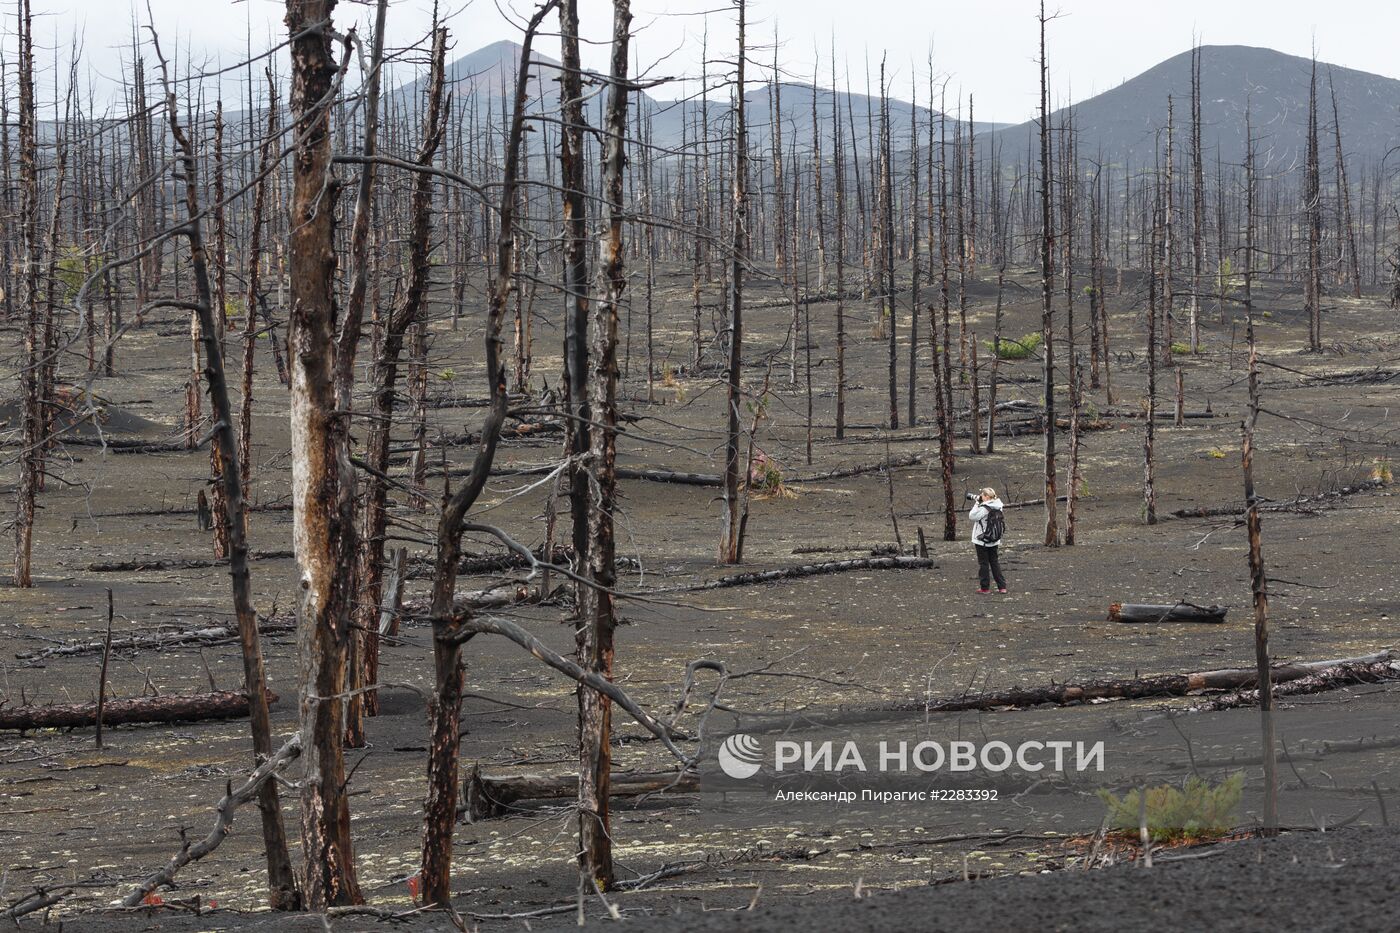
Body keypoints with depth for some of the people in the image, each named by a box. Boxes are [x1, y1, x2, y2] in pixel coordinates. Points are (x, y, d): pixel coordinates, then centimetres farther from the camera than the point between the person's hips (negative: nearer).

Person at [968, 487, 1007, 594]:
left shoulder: (984, 509, -21)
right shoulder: (997, 507, 3)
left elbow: (972, 516, -17)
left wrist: (976, 503, -11)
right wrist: (977, 501, 6)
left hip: (982, 541, -7)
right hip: (994, 541, 7)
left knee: (983, 563, 3)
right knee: (994, 562, 14)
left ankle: (985, 587, 8)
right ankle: (1002, 586, 11)